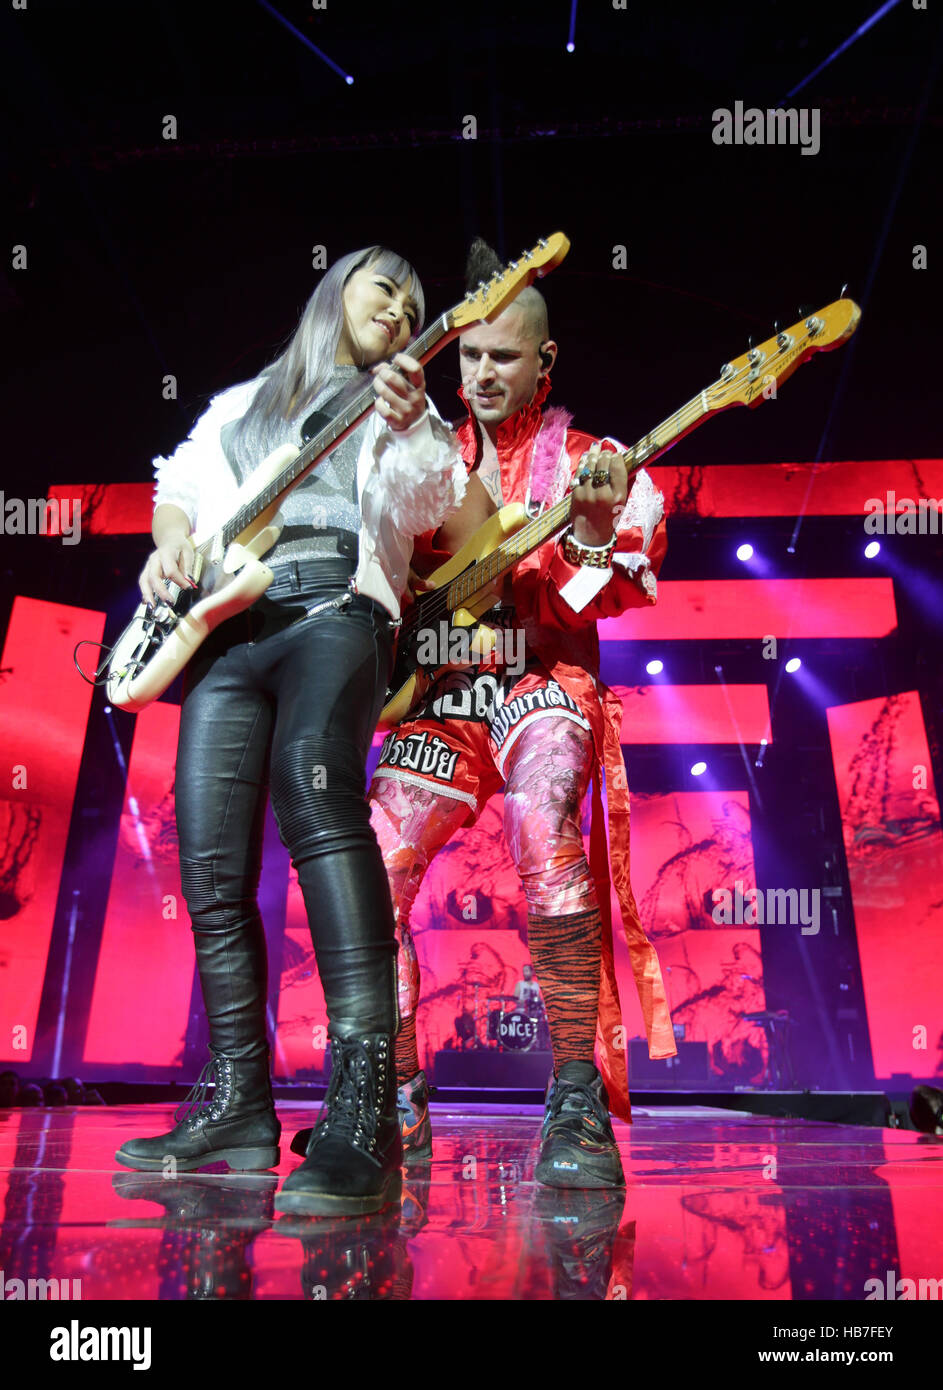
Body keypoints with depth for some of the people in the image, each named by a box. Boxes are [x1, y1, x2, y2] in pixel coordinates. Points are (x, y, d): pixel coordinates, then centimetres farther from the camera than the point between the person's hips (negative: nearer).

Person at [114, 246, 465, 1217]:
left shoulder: (405, 410, 21)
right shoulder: (240, 403, 32)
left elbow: (425, 508, 2)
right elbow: (178, 486, 25)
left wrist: (405, 431, -16)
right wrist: (171, 544, 4)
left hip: (334, 607, -4)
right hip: (227, 625, 4)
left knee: (315, 793, -31)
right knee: (211, 868, -4)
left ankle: (365, 1109, -34)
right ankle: (240, 1107, 8)